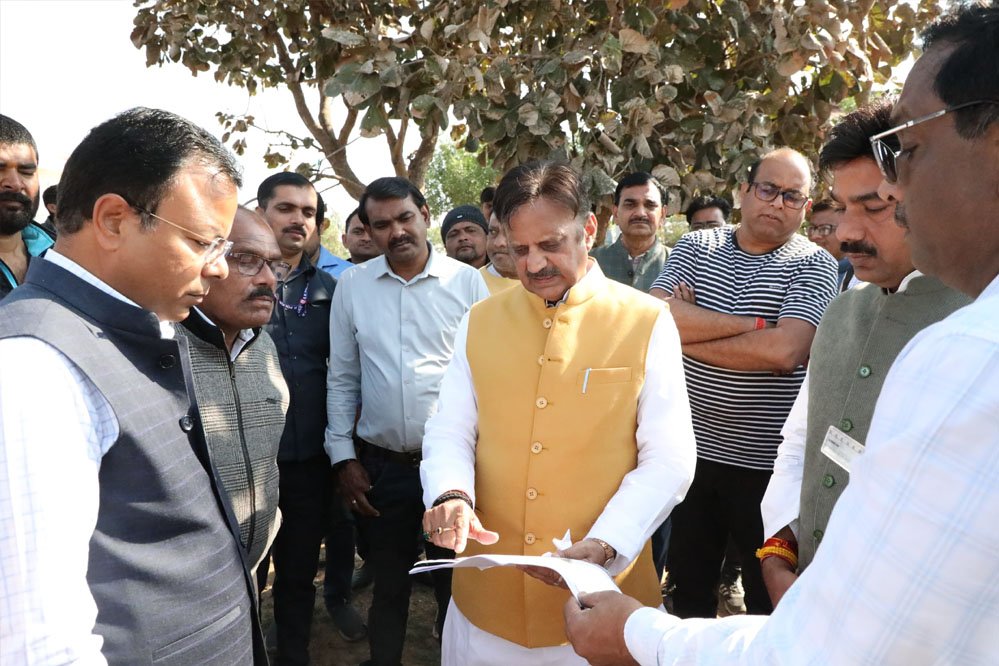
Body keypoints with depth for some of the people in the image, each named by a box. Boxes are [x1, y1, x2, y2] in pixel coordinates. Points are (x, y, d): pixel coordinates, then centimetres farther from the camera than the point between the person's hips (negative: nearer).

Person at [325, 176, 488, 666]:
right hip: (380, 464, 2)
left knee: (455, 583, 13)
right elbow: (342, 378, 6)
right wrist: (343, 456, 4)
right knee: (388, 584, 18)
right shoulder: (352, 284, 2)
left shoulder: (467, 281, -5)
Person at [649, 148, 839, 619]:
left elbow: (784, 351, -23)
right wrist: (757, 324, -16)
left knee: (771, 596, 15)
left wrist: (685, 334, -14)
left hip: (766, 462, -3)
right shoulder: (696, 246, 3)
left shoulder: (813, 265, -6)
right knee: (687, 586, 20)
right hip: (692, 450, 3)